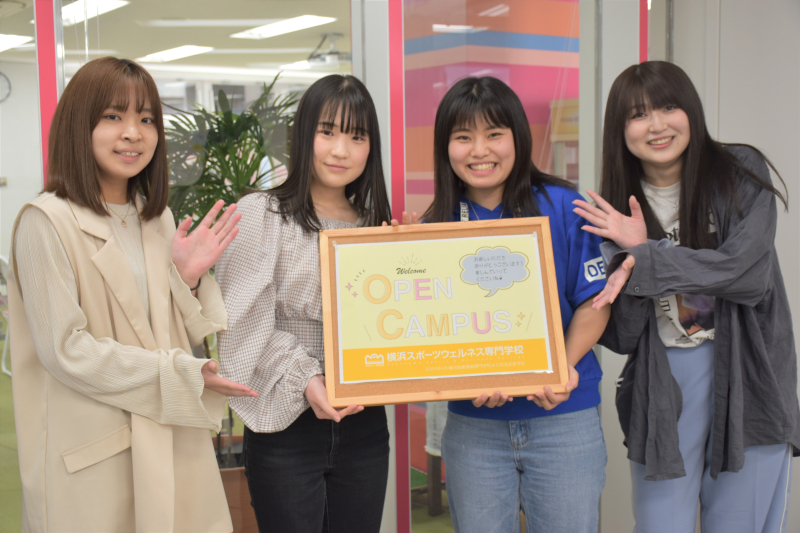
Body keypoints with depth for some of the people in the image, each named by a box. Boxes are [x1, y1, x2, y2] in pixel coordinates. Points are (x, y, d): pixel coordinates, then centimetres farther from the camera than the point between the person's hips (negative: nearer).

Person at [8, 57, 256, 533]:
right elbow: (65, 351, -16)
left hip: (169, 442, 6)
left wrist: (188, 277, -6)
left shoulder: (158, 219, 11)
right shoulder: (48, 222, -12)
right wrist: (180, 374, -14)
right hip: (90, 455, -6)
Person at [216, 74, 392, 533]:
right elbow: (246, 323, -11)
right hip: (287, 426, -4)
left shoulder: (376, 224, 11)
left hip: (364, 424, 5)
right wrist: (304, 378, -21)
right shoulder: (259, 215, -4)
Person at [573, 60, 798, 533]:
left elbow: (748, 272, -17)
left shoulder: (741, 172, -2)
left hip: (747, 378, -1)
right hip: (662, 387, 2)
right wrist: (632, 255, -17)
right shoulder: (617, 209, 2)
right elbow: (621, 338, -2)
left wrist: (644, 262, -18)